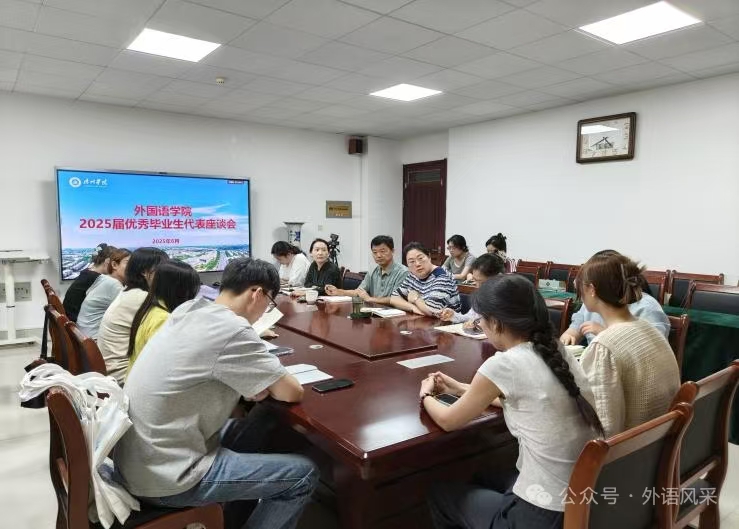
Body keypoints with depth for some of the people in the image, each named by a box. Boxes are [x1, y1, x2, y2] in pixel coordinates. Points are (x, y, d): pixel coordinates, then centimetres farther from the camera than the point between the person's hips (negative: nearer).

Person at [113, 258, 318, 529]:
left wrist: (252, 382, 3)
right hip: (165, 477, -9)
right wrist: (270, 381, 7)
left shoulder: (188, 310, 1)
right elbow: (292, 392, -14)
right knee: (304, 474, -2)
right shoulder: (231, 330, -24)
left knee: (262, 422, 21)